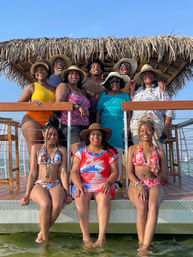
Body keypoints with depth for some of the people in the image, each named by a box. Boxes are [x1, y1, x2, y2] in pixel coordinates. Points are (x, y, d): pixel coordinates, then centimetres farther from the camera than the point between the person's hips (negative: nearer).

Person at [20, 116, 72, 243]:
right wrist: (27, 194, -1)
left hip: (56, 185, 1)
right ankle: (45, 237, -12)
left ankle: (43, 232, -7)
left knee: (57, 205, -32)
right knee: (46, 204, -34)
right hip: (38, 185, -1)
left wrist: (67, 193, -5)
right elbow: (33, 172, 6)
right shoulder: (36, 148, 12)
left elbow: (63, 172, 6)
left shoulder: (62, 150, 14)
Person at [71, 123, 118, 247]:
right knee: (80, 197, -32)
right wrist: (78, 185, -16)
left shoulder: (109, 152, 10)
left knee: (104, 197, -34)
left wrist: (108, 182, -17)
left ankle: (101, 236, -35)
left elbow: (115, 172, 4)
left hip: (102, 186, 0)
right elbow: (74, 172, 3)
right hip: (84, 185, 1)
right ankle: (86, 236, -27)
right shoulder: (81, 152, 11)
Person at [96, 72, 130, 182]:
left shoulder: (125, 96, 12)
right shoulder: (104, 96, 13)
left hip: (120, 129, 0)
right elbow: (98, 113, 13)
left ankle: (117, 180, 5)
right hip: (105, 127, 1)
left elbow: (128, 114, 9)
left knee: (118, 153, -3)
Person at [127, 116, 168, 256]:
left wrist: (158, 173, -10)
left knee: (153, 206, -35)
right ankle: (142, 244, -24)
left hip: (155, 186, 1)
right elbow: (129, 173, 3)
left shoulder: (159, 152, 15)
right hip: (136, 185, 0)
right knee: (142, 207, -35)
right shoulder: (133, 149, 13)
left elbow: (166, 178, 14)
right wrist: (139, 185, -17)